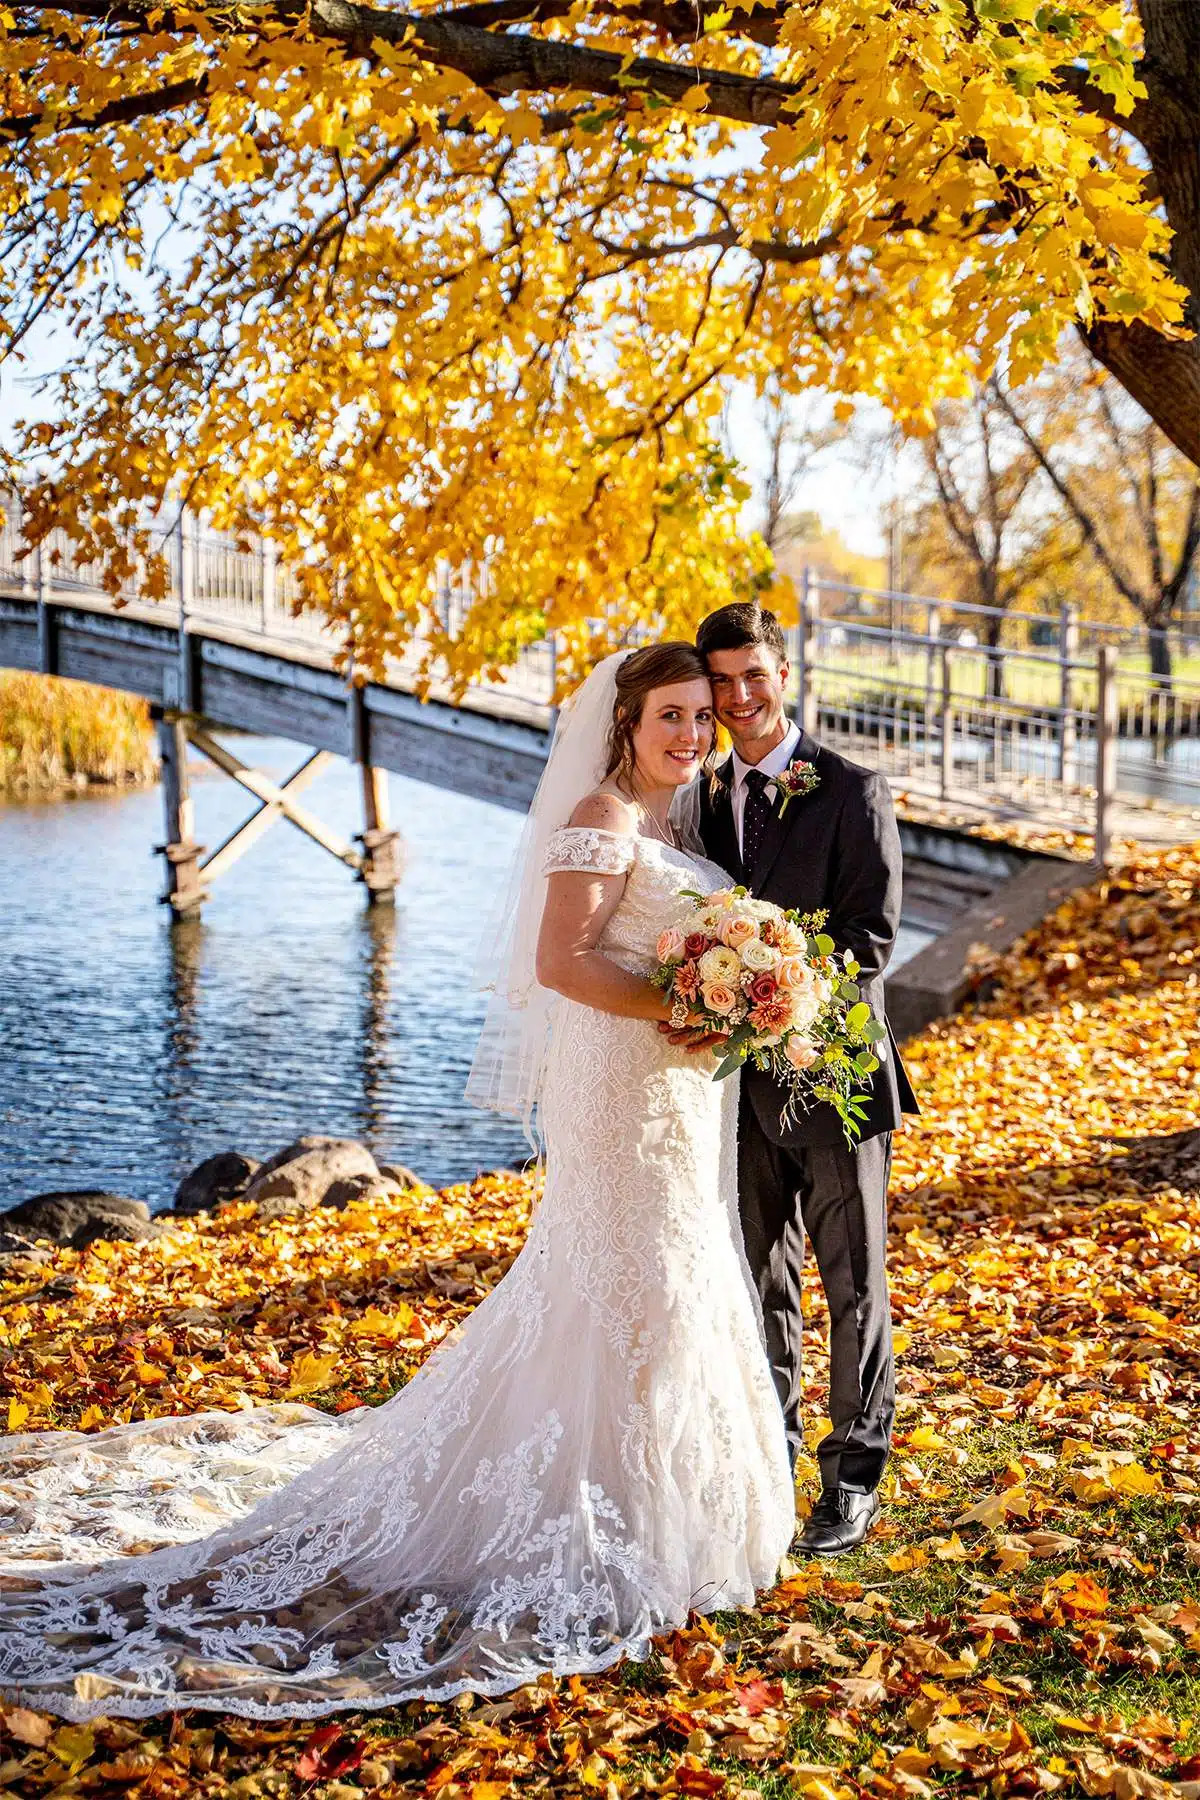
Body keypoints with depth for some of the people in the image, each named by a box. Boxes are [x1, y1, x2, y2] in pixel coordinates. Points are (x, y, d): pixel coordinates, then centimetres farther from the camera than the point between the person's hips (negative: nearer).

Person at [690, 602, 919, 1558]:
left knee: (855, 1287, 5)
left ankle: (854, 1478, 18)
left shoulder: (854, 792, -7)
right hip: (744, 1077, 5)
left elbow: (871, 938, -14)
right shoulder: (707, 798, 10)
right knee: (761, 1281, 15)